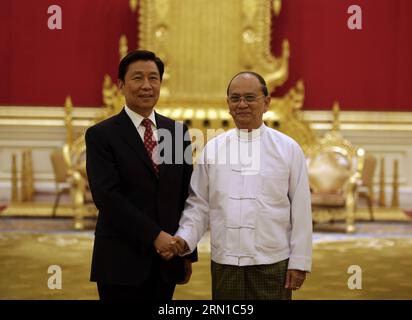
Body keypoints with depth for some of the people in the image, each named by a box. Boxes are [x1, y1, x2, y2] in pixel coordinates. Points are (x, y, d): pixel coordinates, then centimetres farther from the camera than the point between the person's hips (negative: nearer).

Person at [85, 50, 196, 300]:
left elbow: (186, 195, 10)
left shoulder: (178, 131, 9)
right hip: (122, 261, -4)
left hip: (167, 259, 4)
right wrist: (154, 236, -17)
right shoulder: (101, 135, -4)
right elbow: (107, 196, -13)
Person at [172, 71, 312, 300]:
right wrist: (185, 237, -9)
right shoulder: (212, 149, 5)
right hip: (224, 263, 2)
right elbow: (199, 204, 7)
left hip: (273, 264, -1)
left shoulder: (288, 148, 0)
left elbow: (300, 209, -1)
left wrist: (299, 262, -3)